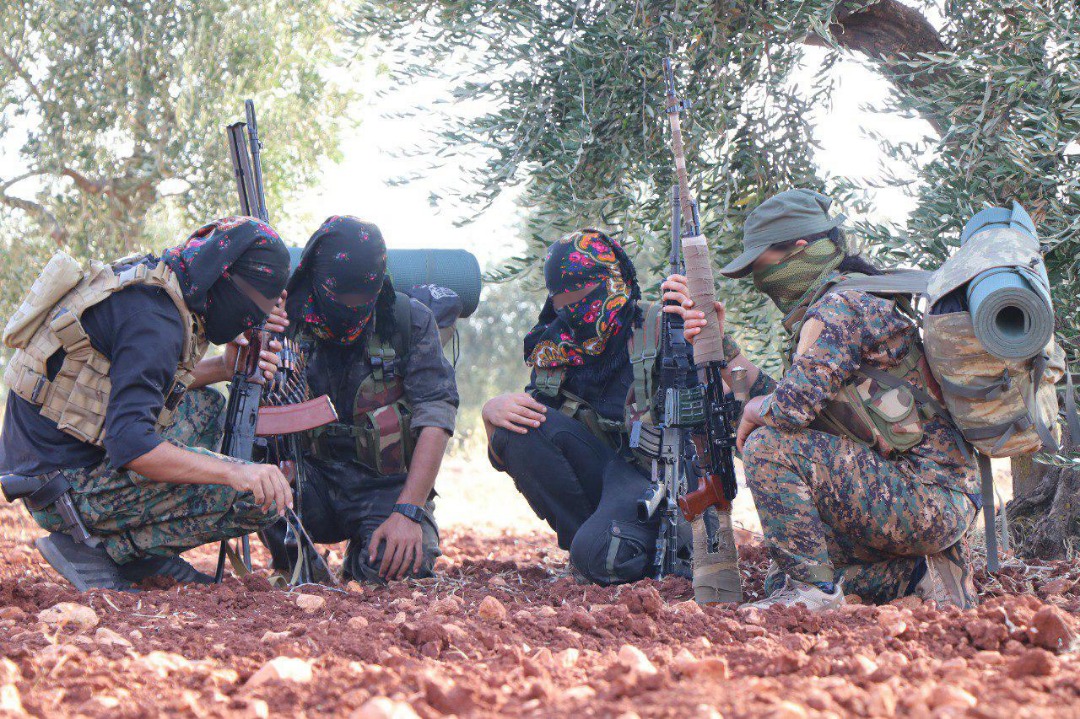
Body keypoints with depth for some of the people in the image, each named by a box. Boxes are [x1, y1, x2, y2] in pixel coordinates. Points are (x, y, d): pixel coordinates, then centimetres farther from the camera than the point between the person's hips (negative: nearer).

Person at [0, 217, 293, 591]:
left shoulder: (141, 278, 9)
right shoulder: (153, 317, -21)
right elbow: (129, 444, -30)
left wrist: (222, 368, 11)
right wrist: (233, 471, -33)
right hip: (69, 488, -10)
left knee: (206, 407, 24)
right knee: (262, 497, -16)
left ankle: (148, 558, 11)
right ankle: (96, 549, -6)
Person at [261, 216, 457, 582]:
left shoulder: (411, 322, -3)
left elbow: (435, 419, -9)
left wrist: (408, 512, -20)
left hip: (385, 486, -1)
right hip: (315, 483, 1)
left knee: (393, 566, -31)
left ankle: (360, 557, 10)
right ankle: (295, 564, 0)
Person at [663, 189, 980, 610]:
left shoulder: (843, 306, -15)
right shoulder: (823, 312, 17)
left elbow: (792, 405, -25)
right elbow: (768, 395, 16)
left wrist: (752, 412, -4)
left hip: (930, 497, -10)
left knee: (770, 446, -18)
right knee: (782, 582, 19)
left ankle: (812, 588, -13)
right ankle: (920, 573, 12)